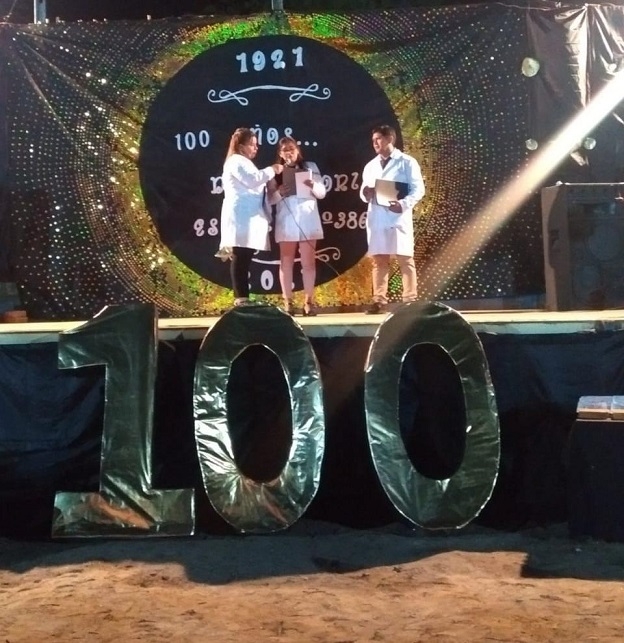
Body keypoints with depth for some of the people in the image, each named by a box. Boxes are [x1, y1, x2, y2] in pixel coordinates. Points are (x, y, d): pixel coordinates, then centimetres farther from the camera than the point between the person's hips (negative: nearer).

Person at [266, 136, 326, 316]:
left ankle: (308, 301, 3)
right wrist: (279, 193, -19)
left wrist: (312, 186, -14)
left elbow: (322, 193, 6)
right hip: (286, 221, 0)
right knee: (286, 261, 2)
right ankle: (287, 302, 3)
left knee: (308, 261, 0)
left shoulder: (310, 167, 9)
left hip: (308, 220, 0)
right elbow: (270, 199, 2)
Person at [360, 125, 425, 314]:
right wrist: (365, 194, -7)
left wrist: (404, 204, -21)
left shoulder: (407, 162, 1)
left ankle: (410, 300, -2)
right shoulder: (370, 166, 18)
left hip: (399, 217, -5)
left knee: (405, 259, -4)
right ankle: (379, 300, 7)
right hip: (376, 219, 5)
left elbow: (418, 189, -5)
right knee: (378, 260, 4)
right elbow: (364, 190, 18)